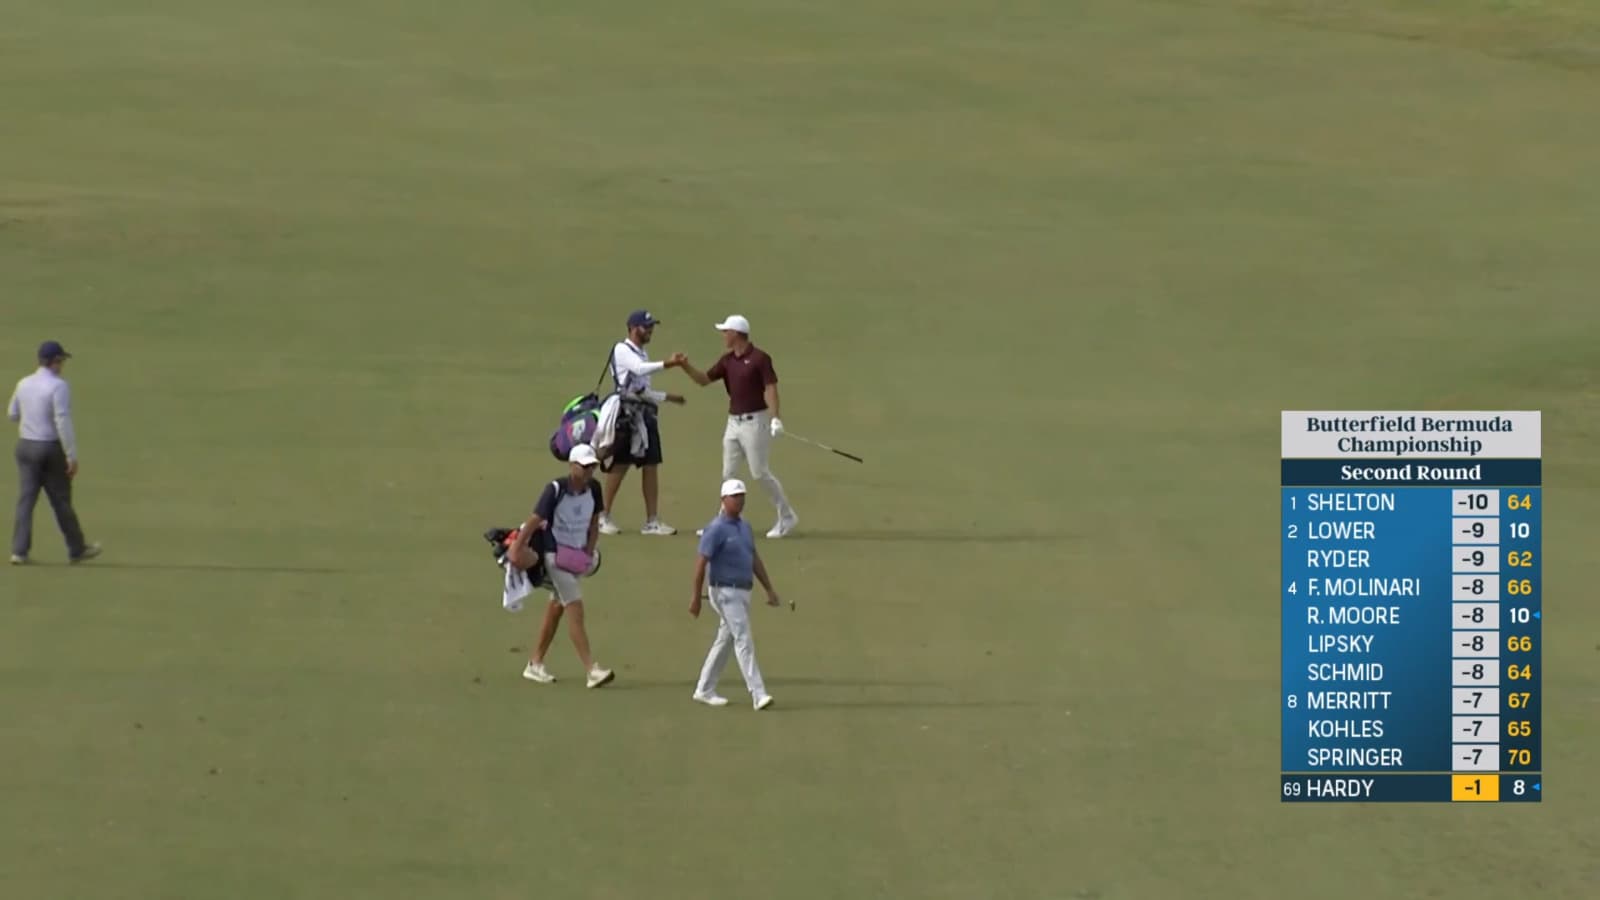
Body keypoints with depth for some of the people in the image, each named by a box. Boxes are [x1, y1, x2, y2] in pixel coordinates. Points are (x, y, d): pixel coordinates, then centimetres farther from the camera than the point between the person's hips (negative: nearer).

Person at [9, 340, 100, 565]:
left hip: (26, 446, 5)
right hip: (51, 447, -5)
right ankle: (76, 549, 19)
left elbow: (12, 414, 17)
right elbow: (63, 422, -21)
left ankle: (19, 551, -5)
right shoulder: (58, 386, -15)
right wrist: (72, 456, -19)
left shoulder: (24, 384, 4)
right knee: (61, 500, 6)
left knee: (26, 499, 3)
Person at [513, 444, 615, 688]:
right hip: (555, 554, -7)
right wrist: (517, 549, -16)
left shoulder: (593, 488, -2)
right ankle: (592, 670, -19)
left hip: (577, 556, 7)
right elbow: (535, 520, -18)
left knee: (556, 608, 16)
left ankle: (535, 665, 28)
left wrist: (589, 551, 3)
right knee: (575, 609, -13)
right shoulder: (556, 490, -20)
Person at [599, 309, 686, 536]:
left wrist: (667, 397, 17)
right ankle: (604, 517, 1)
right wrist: (668, 364, -32)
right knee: (620, 465, -6)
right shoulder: (622, 350, -6)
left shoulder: (641, 354, 21)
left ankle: (652, 521, 5)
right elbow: (640, 369, -24)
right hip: (627, 413, -8)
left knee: (651, 466, 4)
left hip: (646, 413, 8)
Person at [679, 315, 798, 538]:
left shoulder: (759, 358, -12)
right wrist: (686, 367, -7)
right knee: (729, 473, 7)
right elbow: (704, 380, 10)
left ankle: (787, 516, 4)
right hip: (733, 422, 8)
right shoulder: (727, 361, 9)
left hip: (754, 421, -8)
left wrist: (775, 418, -27)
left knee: (760, 472, -7)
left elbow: (771, 388, -17)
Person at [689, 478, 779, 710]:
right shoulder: (716, 529, -13)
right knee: (744, 640, -14)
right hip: (726, 593, -9)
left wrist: (769, 589, 13)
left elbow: (755, 560, 18)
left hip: (743, 592, 9)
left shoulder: (744, 527, 13)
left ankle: (704, 691, 23)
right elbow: (701, 562, -14)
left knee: (725, 641, 14)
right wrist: (696, 598, -16)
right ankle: (758, 695, -18)